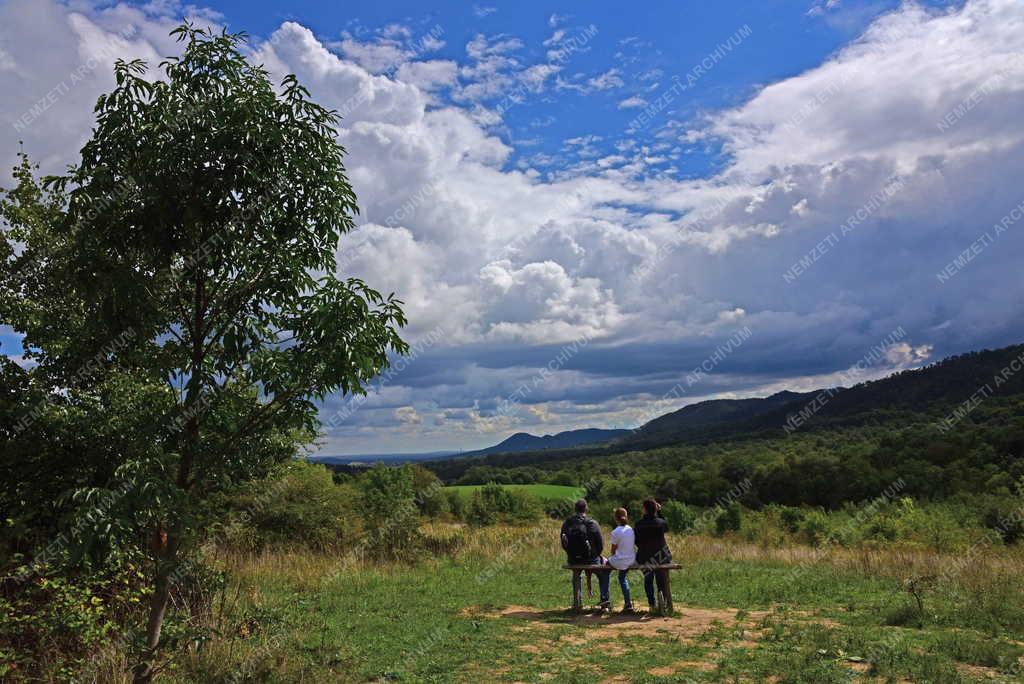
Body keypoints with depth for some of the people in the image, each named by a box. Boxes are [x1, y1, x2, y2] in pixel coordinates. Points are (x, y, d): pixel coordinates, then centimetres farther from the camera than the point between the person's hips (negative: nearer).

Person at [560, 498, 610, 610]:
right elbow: (601, 544, -9)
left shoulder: (566, 524, -2)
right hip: (590, 560, -3)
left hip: (573, 560, 3)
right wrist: (594, 555, 9)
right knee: (605, 570, 27)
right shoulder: (591, 523, -12)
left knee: (575, 574, 38)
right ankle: (604, 601, 20)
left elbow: (563, 544, 6)